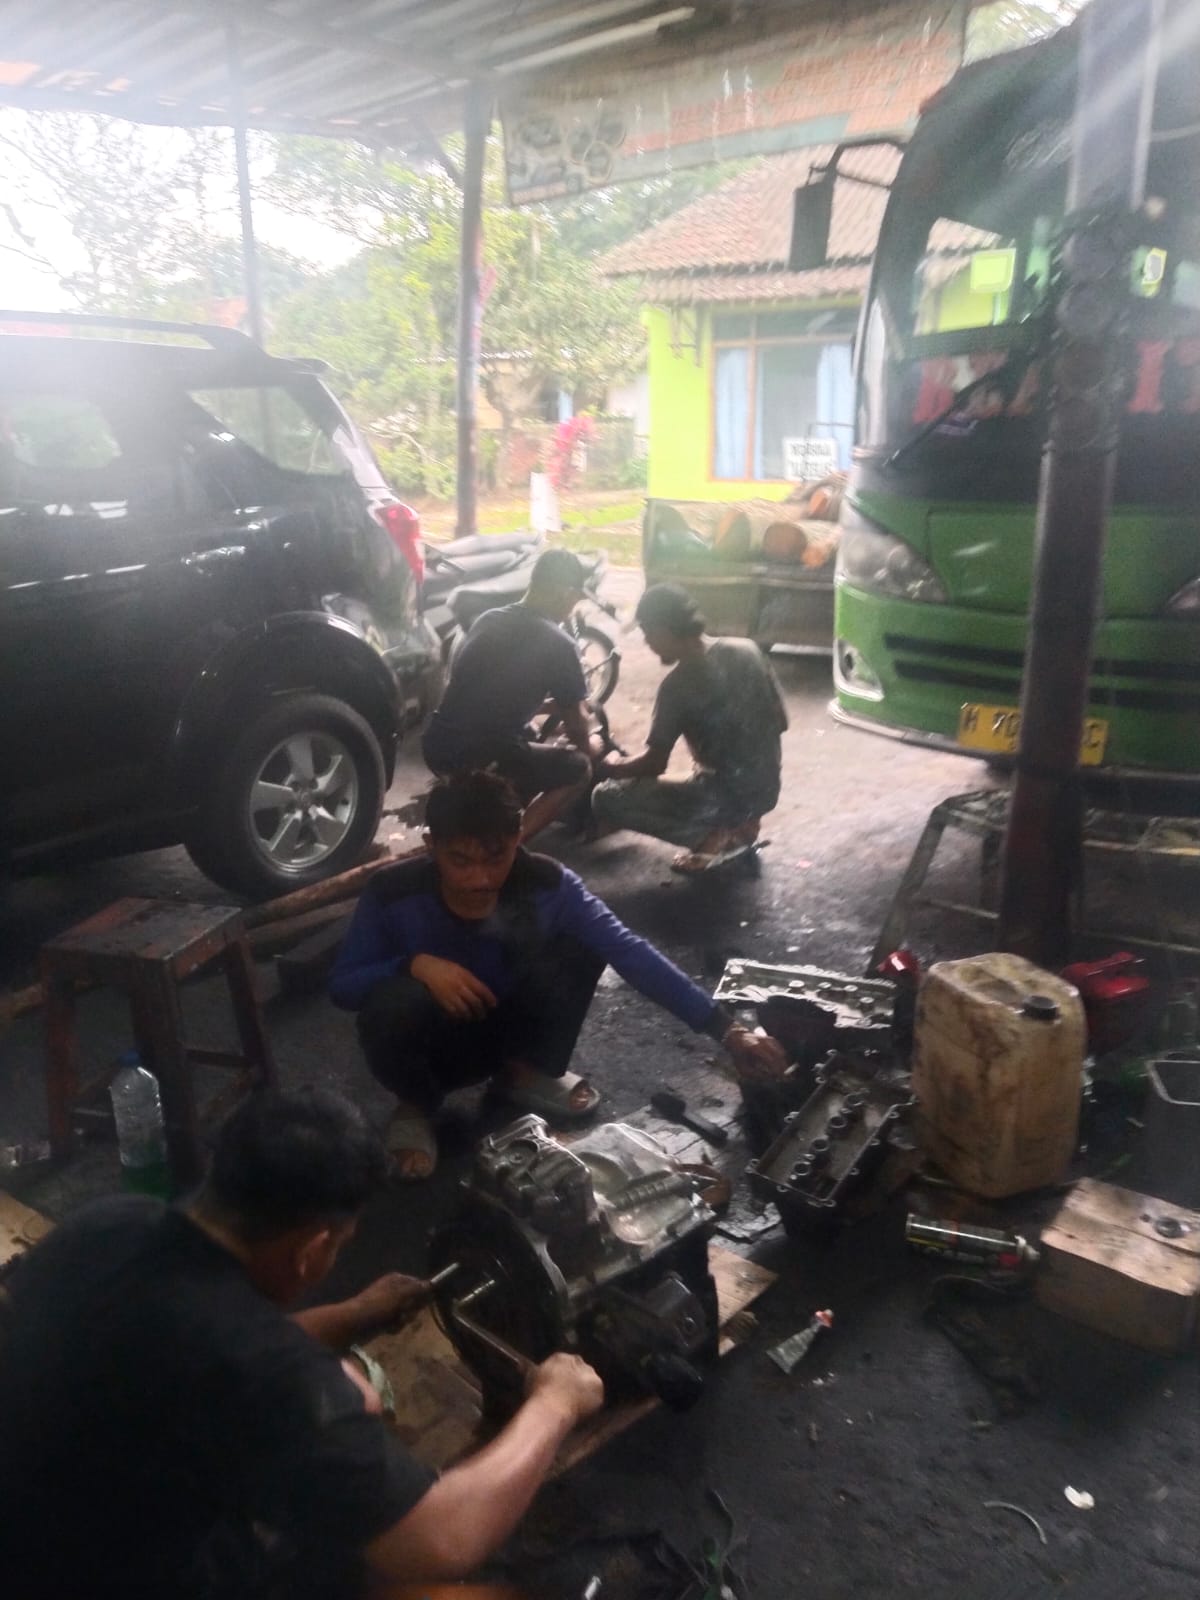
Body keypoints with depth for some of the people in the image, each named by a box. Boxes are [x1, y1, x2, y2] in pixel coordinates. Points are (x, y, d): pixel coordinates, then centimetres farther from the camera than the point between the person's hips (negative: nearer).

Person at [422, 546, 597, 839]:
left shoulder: (487, 619, 13)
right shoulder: (558, 645, -5)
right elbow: (575, 723, 7)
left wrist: (550, 704, 39)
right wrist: (587, 753, 30)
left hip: (436, 748, 7)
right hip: (484, 761, -7)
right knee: (578, 770, 13)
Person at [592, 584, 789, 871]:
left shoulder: (678, 685, -17)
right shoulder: (746, 650, 1)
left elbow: (654, 764, -11)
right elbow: (780, 721, 9)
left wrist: (613, 768, 8)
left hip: (727, 796, -7)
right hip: (768, 789, 7)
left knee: (606, 798, 0)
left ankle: (715, 835, 0)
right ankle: (741, 823, 18)